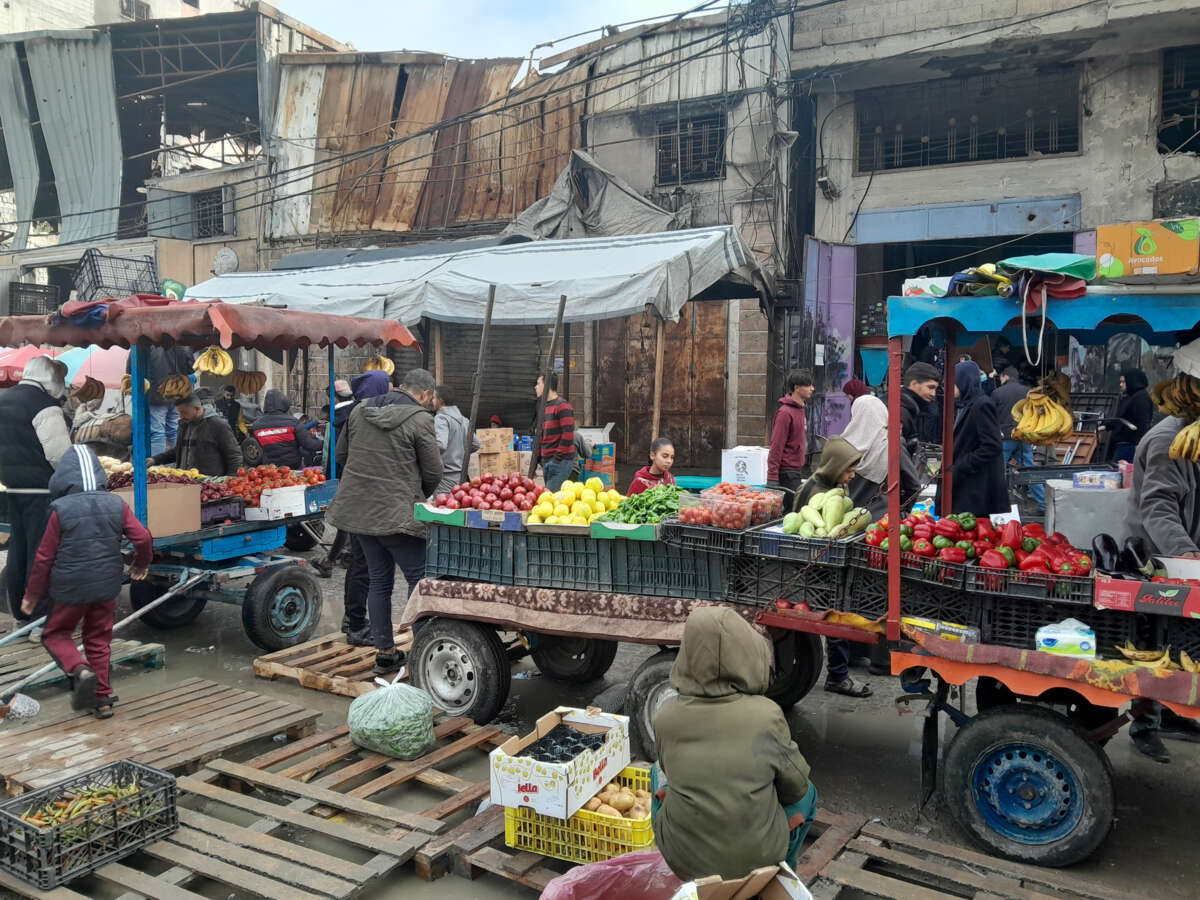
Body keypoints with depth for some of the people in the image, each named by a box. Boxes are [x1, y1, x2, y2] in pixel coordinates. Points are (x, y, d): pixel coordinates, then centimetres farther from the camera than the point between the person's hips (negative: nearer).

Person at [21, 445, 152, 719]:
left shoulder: (61, 510, -13)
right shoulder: (117, 505, -5)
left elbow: (44, 557, -8)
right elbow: (143, 538, -5)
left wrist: (31, 596, 3)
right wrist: (141, 565, 16)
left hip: (71, 587, -3)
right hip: (107, 586, 3)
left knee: (55, 633, 17)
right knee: (99, 640, 16)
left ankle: (79, 670, -9)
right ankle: (103, 699, 16)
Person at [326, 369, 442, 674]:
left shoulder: (360, 410, 10)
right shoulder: (420, 419, -10)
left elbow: (340, 454, 17)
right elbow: (433, 472, -8)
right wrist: (418, 497, 11)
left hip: (357, 509, 7)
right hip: (396, 514, -7)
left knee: (378, 579, 14)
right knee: (419, 578, 1)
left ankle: (384, 652, 20)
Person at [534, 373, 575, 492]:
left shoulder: (562, 406, -10)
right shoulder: (545, 407, 19)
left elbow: (568, 435, -17)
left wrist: (558, 457, -17)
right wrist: (538, 457, 18)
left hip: (560, 462, -9)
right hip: (547, 462, 9)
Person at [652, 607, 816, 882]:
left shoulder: (666, 717, -12)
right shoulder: (766, 715, -18)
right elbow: (795, 785, -3)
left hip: (681, 861, 2)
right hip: (757, 858, -1)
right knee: (806, 793, 25)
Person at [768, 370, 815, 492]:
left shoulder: (802, 409, 12)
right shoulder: (785, 412, -16)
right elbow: (776, 446, -18)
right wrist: (772, 477, -20)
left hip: (797, 470, 9)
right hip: (787, 471, -9)